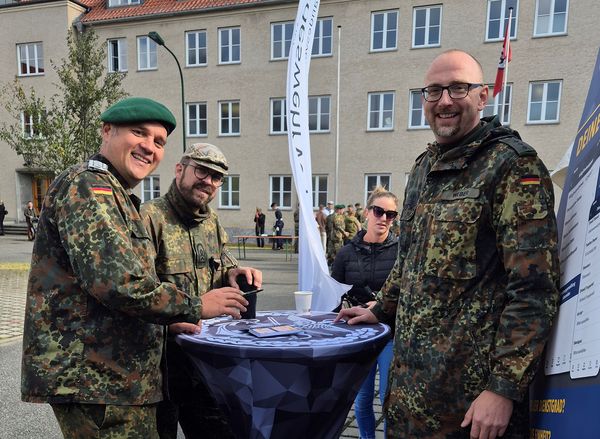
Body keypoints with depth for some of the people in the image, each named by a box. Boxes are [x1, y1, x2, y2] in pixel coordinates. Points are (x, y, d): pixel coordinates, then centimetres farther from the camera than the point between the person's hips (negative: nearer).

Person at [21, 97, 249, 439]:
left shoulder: (117, 196, 19)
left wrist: (170, 320, 18)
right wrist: (196, 308, -16)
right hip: (93, 377, -10)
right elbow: (117, 281, -27)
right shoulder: (87, 186, -15)